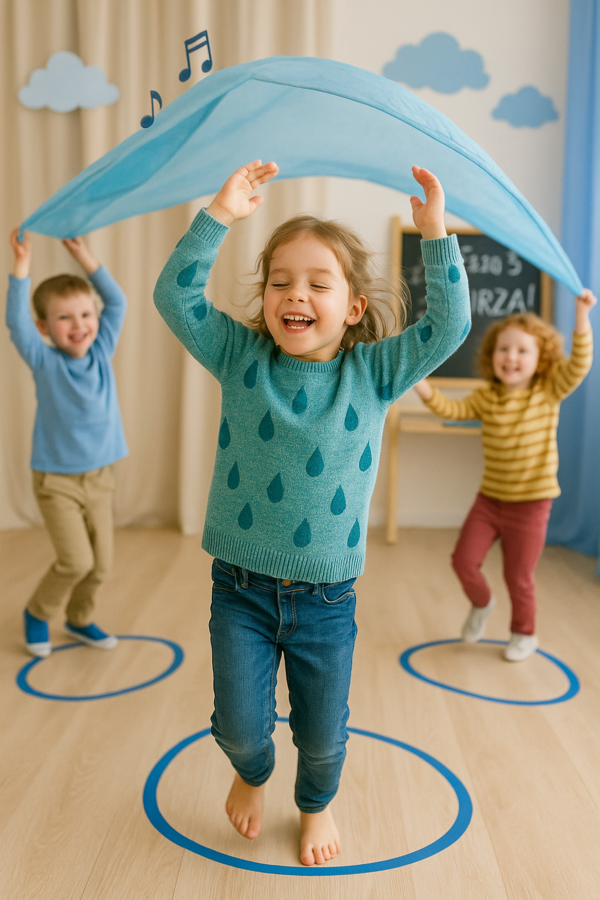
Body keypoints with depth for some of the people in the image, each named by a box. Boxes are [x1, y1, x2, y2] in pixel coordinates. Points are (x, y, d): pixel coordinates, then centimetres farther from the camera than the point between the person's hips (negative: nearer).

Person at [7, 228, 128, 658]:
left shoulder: (101, 353, 1)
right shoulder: (46, 362, -8)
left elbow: (117, 302, -3)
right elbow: (17, 322, -22)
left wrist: (84, 256, -7)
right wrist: (22, 265, -27)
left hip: (100, 477, 4)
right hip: (56, 480, -4)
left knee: (102, 563, 9)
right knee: (76, 561, -11)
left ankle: (80, 619, 35)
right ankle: (37, 612, 18)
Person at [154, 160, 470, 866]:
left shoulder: (373, 373, -4)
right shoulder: (242, 358, -4)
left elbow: (448, 324, -9)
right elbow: (175, 296, -11)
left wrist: (435, 234, -16)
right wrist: (220, 213, -19)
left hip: (327, 596, 0)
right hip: (241, 588, 0)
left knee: (322, 734, 16)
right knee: (240, 726, 8)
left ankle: (316, 806, 50)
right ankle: (252, 776, 46)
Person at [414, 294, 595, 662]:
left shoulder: (549, 393, -8)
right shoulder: (486, 397, 0)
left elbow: (579, 365, -21)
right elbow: (452, 409, -6)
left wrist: (582, 317, -31)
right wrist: (424, 387, -22)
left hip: (530, 504, -3)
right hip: (489, 498, 3)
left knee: (519, 577, 7)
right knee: (464, 560, 2)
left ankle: (525, 634, 33)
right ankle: (481, 603, 35)